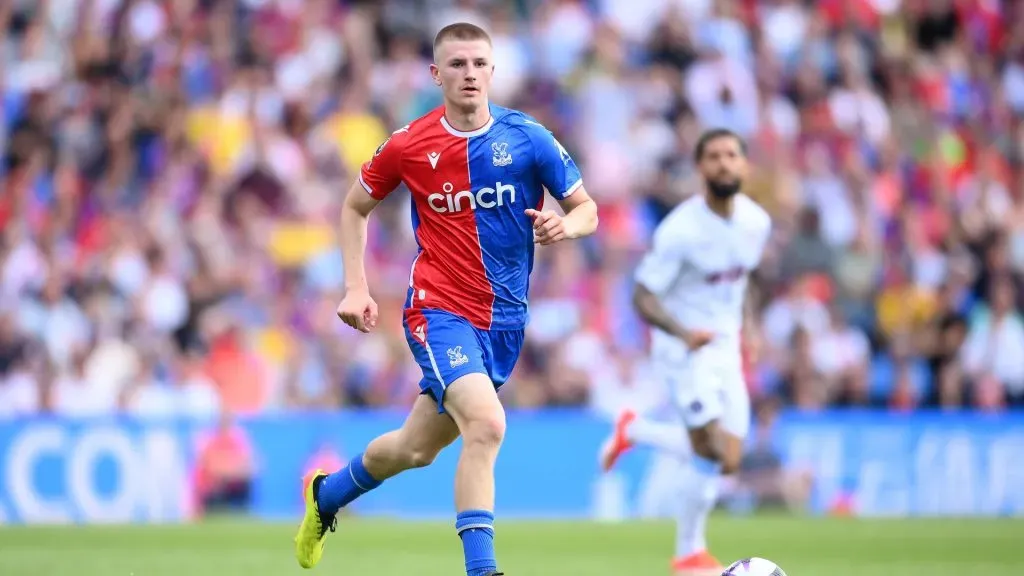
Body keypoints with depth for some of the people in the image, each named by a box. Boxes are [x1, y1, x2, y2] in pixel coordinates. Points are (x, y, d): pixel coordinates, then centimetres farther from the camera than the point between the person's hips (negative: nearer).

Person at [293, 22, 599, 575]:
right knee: (486, 424, -27)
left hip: (505, 318, 3)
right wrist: (355, 288, 1)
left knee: (417, 449, 14)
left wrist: (566, 225, -22)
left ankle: (326, 493, 43)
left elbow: (586, 208, 2)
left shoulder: (527, 137, -5)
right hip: (438, 310, -3)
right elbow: (355, 207, 10)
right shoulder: (408, 145, -6)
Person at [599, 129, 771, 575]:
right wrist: (683, 332, -36)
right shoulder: (680, 230, -21)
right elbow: (643, 297, -20)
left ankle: (633, 430, 28)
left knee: (726, 459, 5)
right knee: (715, 455, -13)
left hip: (726, 345, 7)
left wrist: (745, 329, 12)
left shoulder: (757, 222, 0)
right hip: (686, 349, -7)